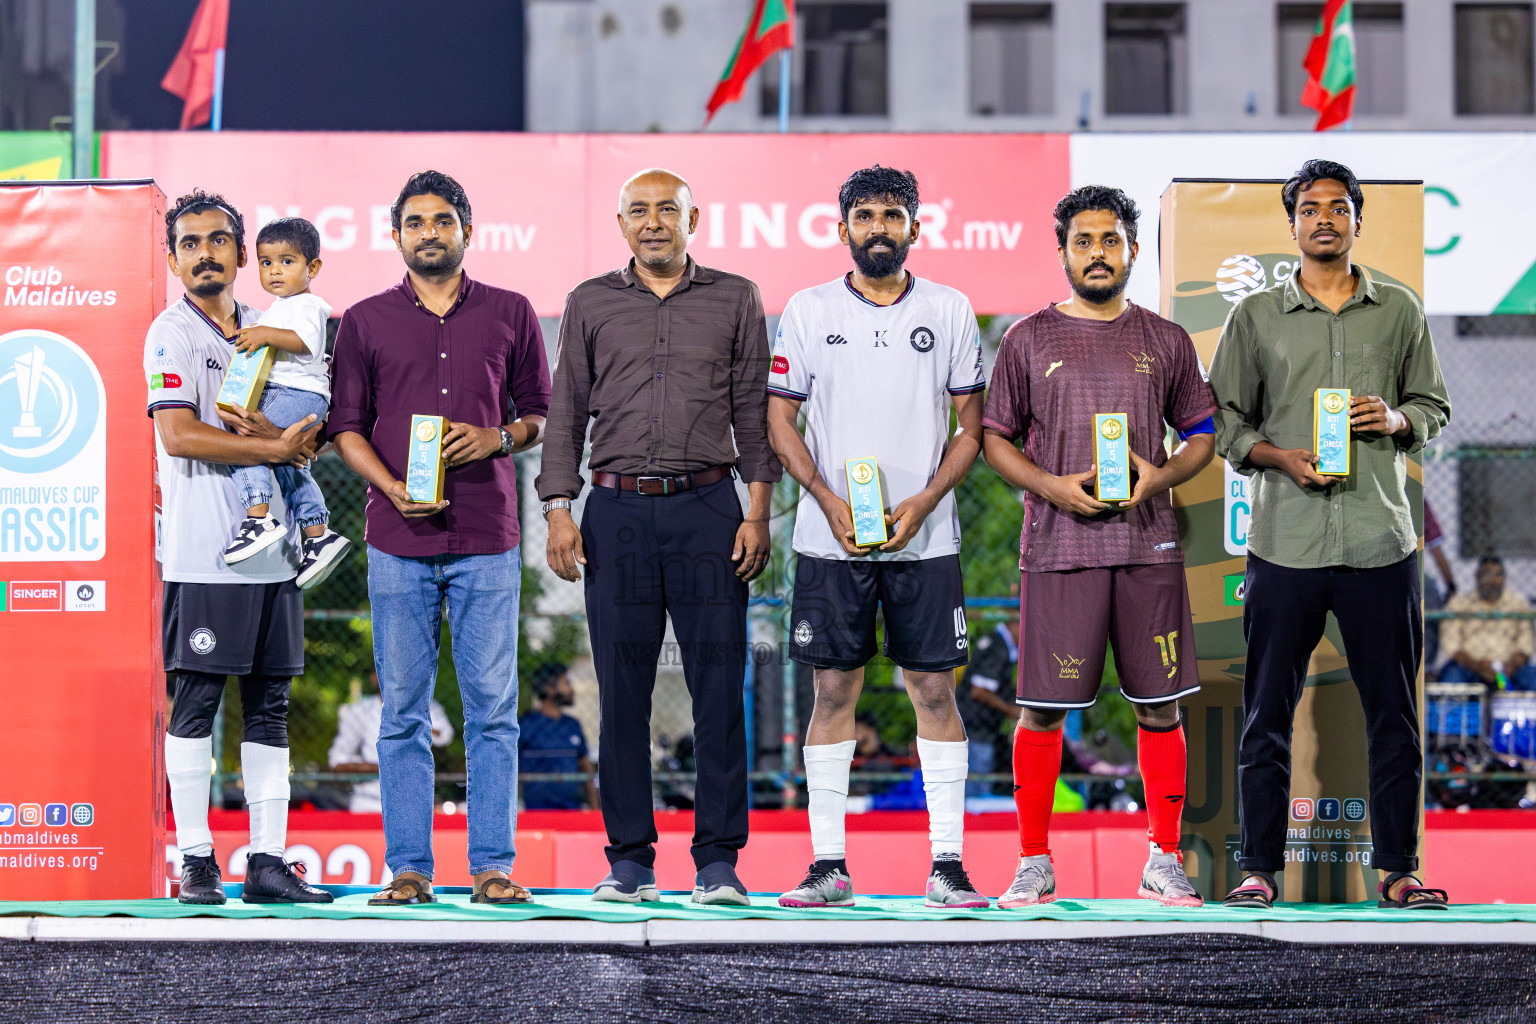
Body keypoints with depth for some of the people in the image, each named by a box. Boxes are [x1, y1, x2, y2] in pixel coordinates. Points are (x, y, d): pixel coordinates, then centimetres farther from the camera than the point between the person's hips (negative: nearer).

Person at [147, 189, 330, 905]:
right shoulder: (171, 334, -2)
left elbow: (313, 430, 11)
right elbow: (179, 436, -14)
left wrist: (258, 428, -10)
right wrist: (278, 446, -11)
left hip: (271, 545, 6)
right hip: (202, 551, -6)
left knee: (269, 709, 5)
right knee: (195, 704, -4)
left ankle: (268, 861, 7)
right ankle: (197, 862, -1)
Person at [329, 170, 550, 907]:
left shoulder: (510, 315, 9)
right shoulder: (366, 322, 9)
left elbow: (541, 414, 14)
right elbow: (346, 425, 9)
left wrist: (497, 438, -8)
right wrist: (392, 487, -8)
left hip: (487, 540, 0)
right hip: (399, 538, 0)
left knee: (493, 709, -1)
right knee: (403, 712, 1)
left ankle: (493, 865, 3)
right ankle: (408, 868, 5)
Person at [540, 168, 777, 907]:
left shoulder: (735, 300, 9)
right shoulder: (591, 304, 12)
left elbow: (754, 411, 7)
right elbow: (566, 412, 11)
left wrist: (757, 513, -1)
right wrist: (559, 509, 0)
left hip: (707, 509, -1)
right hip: (617, 512, 1)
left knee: (719, 688, -3)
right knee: (622, 692, 1)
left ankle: (718, 861, 2)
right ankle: (629, 861, 8)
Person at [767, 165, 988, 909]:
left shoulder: (950, 311, 5)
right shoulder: (808, 311, 5)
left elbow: (972, 426, 5)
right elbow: (780, 420, 4)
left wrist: (922, 502, -9)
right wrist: (830, 501, -9)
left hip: (924, 536, 0)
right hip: (830, 539, 0)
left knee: (935, 690, -1)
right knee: (833, 690, 2)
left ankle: (947, 865, 2)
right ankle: (828, 864, 6)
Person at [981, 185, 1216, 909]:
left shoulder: (1165, 341, 11)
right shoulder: (1029, 339, 7)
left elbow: (1201, 434, 15)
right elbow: (995, 439, 9)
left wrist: (1159, 476, -5)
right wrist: (1052, 486, -8)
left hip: (1148, 545, 2)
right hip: (1058, 549, -2)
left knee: (1159, 706, 2)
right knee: (1042, 709, -2)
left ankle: (1163, 861, 10)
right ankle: (1034, 862, 7)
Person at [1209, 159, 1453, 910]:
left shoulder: (1400, 312, 10)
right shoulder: (1255, 318, 8)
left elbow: (1434, 407, 16)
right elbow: (1226, 421, 9)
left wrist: (1395, 419, -5)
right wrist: (1280, 456, -8)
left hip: (1381, 538, 1)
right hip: (1285, 539, -1)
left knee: (1393, 713, 3)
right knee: (1267, 712, 1)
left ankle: (1397, 869, 9)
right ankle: (1259, 869, 7)